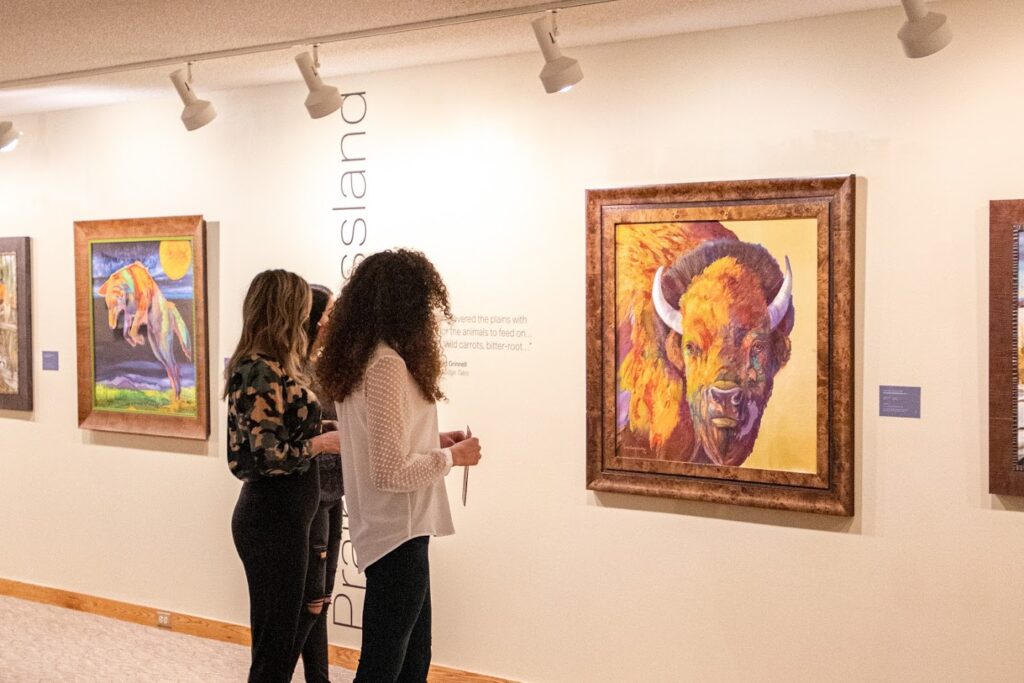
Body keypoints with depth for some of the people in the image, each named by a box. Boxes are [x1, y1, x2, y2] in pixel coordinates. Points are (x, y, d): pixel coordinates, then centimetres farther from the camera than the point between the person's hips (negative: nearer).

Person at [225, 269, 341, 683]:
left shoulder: (272, 367, 10)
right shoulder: (261, 372, -19)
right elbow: (269, 457, -23)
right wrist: (322, 443, -12)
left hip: (281, 514, 10)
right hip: (273, 519, -10)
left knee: (285, 634, 19)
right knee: (275, 643, 1)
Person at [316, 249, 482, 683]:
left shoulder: (357, 358, 9)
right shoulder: (387, 363, -21)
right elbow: (391, 472, -25)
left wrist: (433, 441, 10)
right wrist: (452, 456, -11)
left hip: (392, 529, 10)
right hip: (397, 533, -10)